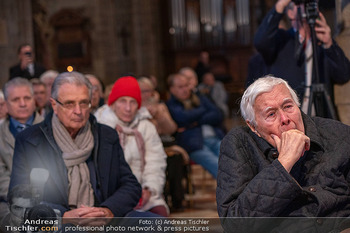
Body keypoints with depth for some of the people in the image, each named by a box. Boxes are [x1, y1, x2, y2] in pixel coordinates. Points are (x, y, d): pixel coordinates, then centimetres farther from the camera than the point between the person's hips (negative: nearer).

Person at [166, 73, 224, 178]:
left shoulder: (201, 99, 27)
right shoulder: (171, 105, 11)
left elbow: (218, 116, 15)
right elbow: (184, 117, -8)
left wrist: (196, 122, 0)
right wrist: (203, 110, 12)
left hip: (216, 138, 4)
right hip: (195, 144, -4)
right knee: (218, 167, -32)